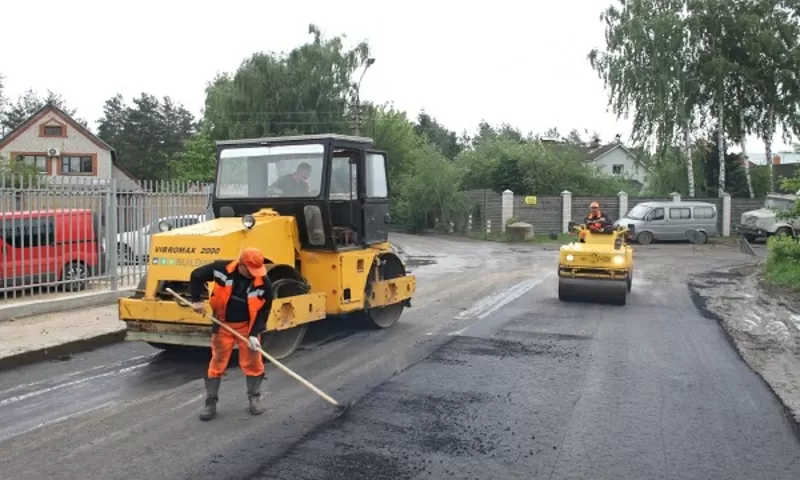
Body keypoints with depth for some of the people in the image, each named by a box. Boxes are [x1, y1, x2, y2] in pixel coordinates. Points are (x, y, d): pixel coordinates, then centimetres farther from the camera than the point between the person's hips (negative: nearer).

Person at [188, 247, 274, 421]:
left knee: (253, 362, 3)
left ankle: (254, 398, 22)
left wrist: (254, 334, -20)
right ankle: (211, 403, 15)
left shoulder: (263, 283, -19)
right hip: (223, 324, 0)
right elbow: (196, 275, -3)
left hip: (247, 326, 0)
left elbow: (264, 311, -12)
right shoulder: (222, 269, -20)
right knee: (217, 362, 5)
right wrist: (196, 300, -6)